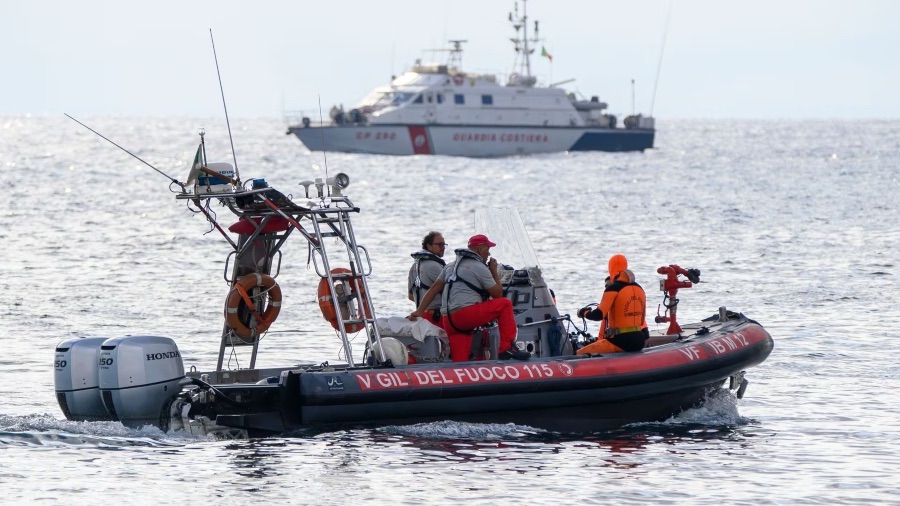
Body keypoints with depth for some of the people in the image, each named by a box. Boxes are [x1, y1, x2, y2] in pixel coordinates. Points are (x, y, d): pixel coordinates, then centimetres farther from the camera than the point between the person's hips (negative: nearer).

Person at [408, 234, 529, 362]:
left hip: (447, 321, 7)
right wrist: (494, 272, 18)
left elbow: (434, 289, 19)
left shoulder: (451, 266, 24)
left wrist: (419, 311, 16)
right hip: (466, 315, -7)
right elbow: (497, 294, 5)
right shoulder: (480, 268, 1)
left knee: (459, 362, 5)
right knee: (505, 304, 3)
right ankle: (507, 348, -5)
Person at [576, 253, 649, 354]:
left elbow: (598, 315, -15)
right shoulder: (639, 289, 13)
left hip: (621, 342, -8)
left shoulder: (613, 289, -9)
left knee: (580, 354, -10)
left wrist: (584, 313, 5)